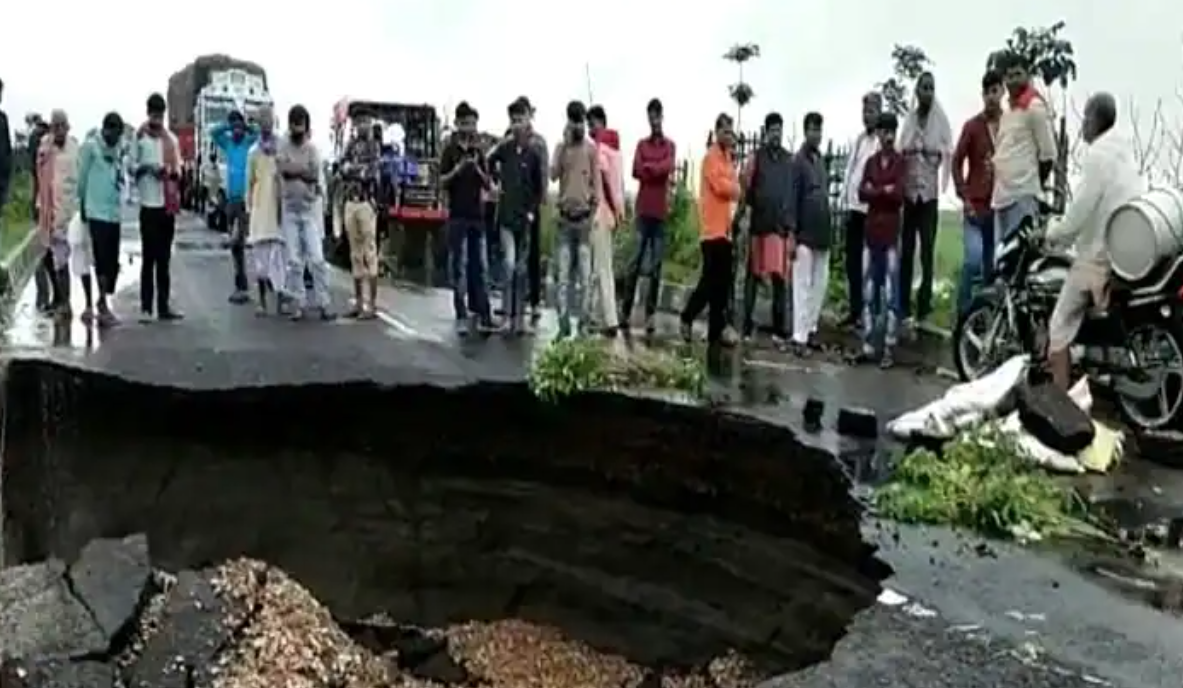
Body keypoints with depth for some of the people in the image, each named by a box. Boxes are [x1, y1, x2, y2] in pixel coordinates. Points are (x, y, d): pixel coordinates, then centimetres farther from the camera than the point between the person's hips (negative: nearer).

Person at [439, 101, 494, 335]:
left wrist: (477, 168, -9)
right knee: (459, 267, -3)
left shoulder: (479, 151, 11)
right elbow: (442, 182, -3)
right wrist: (457, 169, -18)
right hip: (458, 216, -4)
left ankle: (483, 315, 6)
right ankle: (462, 317, -1)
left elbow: (487, 184, 9)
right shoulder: (450, 150, 2)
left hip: (477, 215, 4)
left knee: (479, 267, 4)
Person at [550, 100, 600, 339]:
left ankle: (583, 322, 6)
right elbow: (553, 174, -10)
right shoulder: (561, 146, 6)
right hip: (565, 213, 1)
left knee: (584, 273, 0)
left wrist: (595, 209, -4)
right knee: (563, 272, 0)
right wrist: (564, 145, -13)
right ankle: (563, 322, 4)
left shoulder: (592, 147, 2)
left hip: (585, 214, -1)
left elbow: (596, 181, 2)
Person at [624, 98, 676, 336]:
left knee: (655, 265, 2)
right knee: (635, 262, -2)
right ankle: (625, 310, 2)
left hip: (661, 211, 0)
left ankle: (651, 314, 6)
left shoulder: (670, 145, 10)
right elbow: (636, 171, -5)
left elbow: (667, 168, -11)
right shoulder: (641, 144, 12)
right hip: (643, 209, 0)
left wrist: (648, 167, -8)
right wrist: (656, 170, -12)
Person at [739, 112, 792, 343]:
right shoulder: (756, 157, 3)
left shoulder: (789, 160, 10)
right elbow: (745, 187, 1)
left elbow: (794, 192, 10)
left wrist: (792, 223, 4)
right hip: (758, 224, -2)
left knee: (779, 276, 0)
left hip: (782, 225, 2)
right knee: (753, 274, 3)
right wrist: (752, 205, -9)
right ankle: (747, 326, 8)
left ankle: (778, 328, 5)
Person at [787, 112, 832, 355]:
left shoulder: (821, 159, 14)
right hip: (805, 234, -7)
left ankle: (811, 328, 20)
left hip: (822, 233, 7)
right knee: (803, 285, -6)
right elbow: (792, 198, -11)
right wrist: (792, 234, -16)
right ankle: (799, 337, -3)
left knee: (820, 284, 10)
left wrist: (829, 231, 16)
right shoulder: (798, 160, -8)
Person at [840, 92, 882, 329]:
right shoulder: (859, 139, 16)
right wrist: (846, 202, 14)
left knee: (868, 263, -4)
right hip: (854, 208, 8)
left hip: (871, 209, -8)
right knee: (851, 261, 12)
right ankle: (855, 310, 21)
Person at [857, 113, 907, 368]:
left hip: (891, 231, -5)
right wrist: (884, 190, -9)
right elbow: (861, 193, 3)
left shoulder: (901, 162, 2)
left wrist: (874, 190, -5)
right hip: (870, 229, 5)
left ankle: (888, 349, -4)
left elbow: (899, 194, -11)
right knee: (868, 290, 5)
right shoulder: (871, 161, 15)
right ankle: (867, 345, 10)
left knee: (890, 291, -6)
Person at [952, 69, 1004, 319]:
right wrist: (964, 198, -6)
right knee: (973, 259, -16)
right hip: (976, 205, -3)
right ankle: (963, 313, -5)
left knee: (993, 264, 7)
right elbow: (957, 162, 1)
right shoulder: (972, 126, 1)